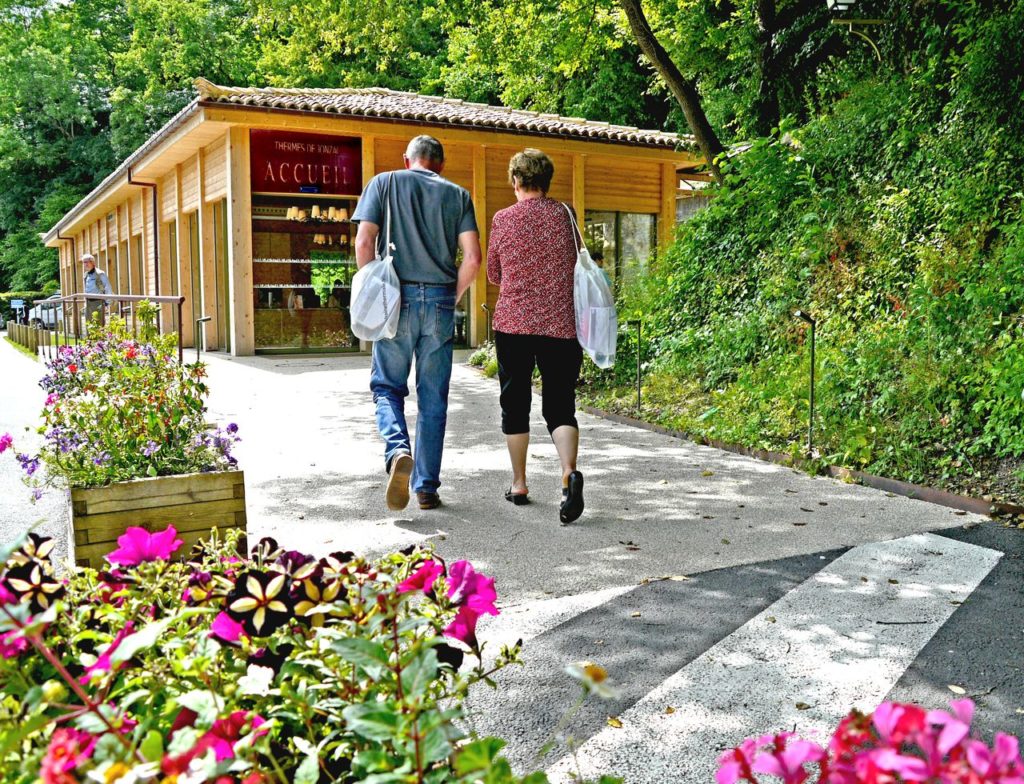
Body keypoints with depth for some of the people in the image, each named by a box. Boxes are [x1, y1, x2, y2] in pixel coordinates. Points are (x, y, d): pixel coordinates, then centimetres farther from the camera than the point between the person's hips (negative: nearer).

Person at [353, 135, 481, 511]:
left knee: (387, 386, 11)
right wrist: (452, 296, 12)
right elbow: (473, 258, 0)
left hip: (397, 299, -1)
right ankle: (426, 487, 13)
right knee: (433, 399, 8)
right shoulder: (458, 194, 10)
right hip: (439, 302, 1)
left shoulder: (384, 183, 8)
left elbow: (364, 242, -4)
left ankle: (398, 450, -16)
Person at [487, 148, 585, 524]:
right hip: (559, 324, 1)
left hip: (513, 323, -1)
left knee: (515, 403, 12)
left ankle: (519, 484, 18)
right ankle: (569, 473, -21)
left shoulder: (502, 219, 0)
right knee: (560, 406, 3)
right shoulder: (563, 214, 3)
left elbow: (493, 275, 9)